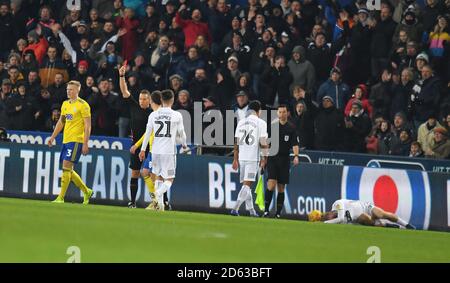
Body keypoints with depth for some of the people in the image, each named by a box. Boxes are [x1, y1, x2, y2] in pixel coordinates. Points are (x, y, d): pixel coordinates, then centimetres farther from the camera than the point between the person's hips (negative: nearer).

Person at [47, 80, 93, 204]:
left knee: (66, 167, -14)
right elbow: (61, 122, 25)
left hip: (76, 140, -8)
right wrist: (53, 137, 20)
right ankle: (87, 191, 23)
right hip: (66, 140, 8)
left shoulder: (83, 105, -7)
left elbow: (88, 125, -10)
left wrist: (85, 144, -15)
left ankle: (61, 197, -12)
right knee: (68, 170, 9)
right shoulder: (65, 104, 15)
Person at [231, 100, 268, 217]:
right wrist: (264, 158, 0)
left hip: (242, 158, 5)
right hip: (253, 158, -5)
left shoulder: (241, 122, 13)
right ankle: (235, 208, -21)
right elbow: (263, 143, -7)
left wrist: (236, 159, 17)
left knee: (246, 184, 14)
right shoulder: (260, 123, -2)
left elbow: (236, 142, 14)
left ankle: (251, 210, 19)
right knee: (247, 184, -9)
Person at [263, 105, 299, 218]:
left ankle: (278, 213, 11)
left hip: (284, 159, 2)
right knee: (271, 184, -16)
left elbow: (295, 144, 0)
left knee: (281, 188, 5)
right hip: (272, 158, -2)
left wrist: (296, 156, -17)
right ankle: (266, 210, -11)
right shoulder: (272, 125, 3)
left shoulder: (291, 128, 5)